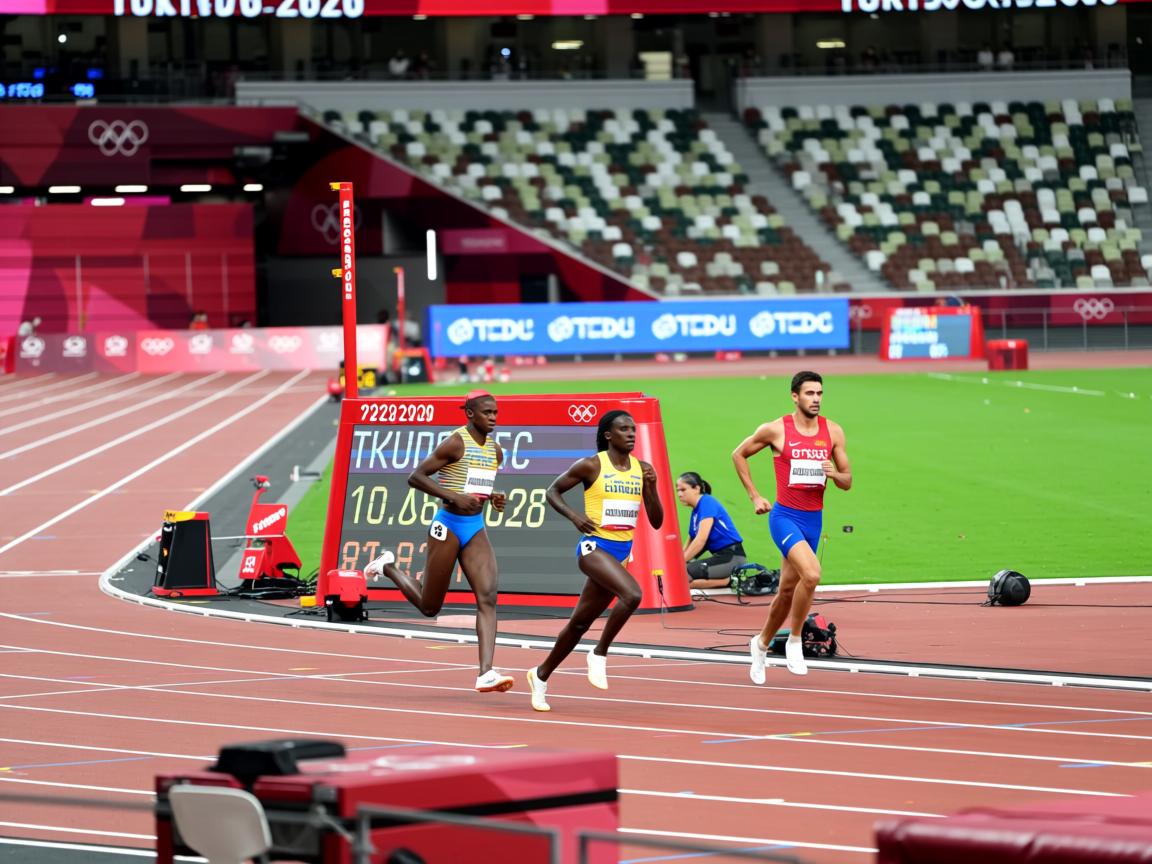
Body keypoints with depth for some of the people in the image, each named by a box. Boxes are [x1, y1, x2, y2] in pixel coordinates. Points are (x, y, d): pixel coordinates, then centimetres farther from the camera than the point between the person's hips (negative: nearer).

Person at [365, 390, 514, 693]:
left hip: (476, 528, 6)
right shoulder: (456, 444, -13)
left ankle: (486, 674, -21)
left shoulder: (495, 451, 9)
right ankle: (388, 567, 33)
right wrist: (455, 497, -23)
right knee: (429, 607, 6)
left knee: (488, 598, -13)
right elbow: (415, 477, -15)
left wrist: (494, 497, 3)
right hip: (449, 525, -6)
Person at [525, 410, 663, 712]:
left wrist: (651, 487, -8)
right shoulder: (591, 466, -7)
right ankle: (599, 654, -13)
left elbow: (656, 522, 8)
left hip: (622, 553, 6)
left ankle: (541, 675, 30)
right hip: (594, 547, -6)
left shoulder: (641, 469, 7)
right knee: (632, 594, -30)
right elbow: (553, 491, 4)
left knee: (580, 623, 13)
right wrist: (574, 517, -12)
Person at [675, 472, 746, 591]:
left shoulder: (707, 503, -12)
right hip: (720, 555, 10)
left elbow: (701, 540, -19)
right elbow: (690, 542, 19)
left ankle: (728, 581, -13)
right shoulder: (696, 510, 16)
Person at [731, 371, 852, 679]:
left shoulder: (833, 432, 3)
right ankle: (794, 641, -10)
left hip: (814, 519, 5)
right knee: (811, 573, -26)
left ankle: (762, 643, 36)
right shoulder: (776, 430, -7)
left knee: (788, 590, 14)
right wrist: (754, 496, 3)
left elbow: (847, 482, 8)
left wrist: (835, 474, -16)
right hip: (785, 516, -5)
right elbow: (739, 454, 7)